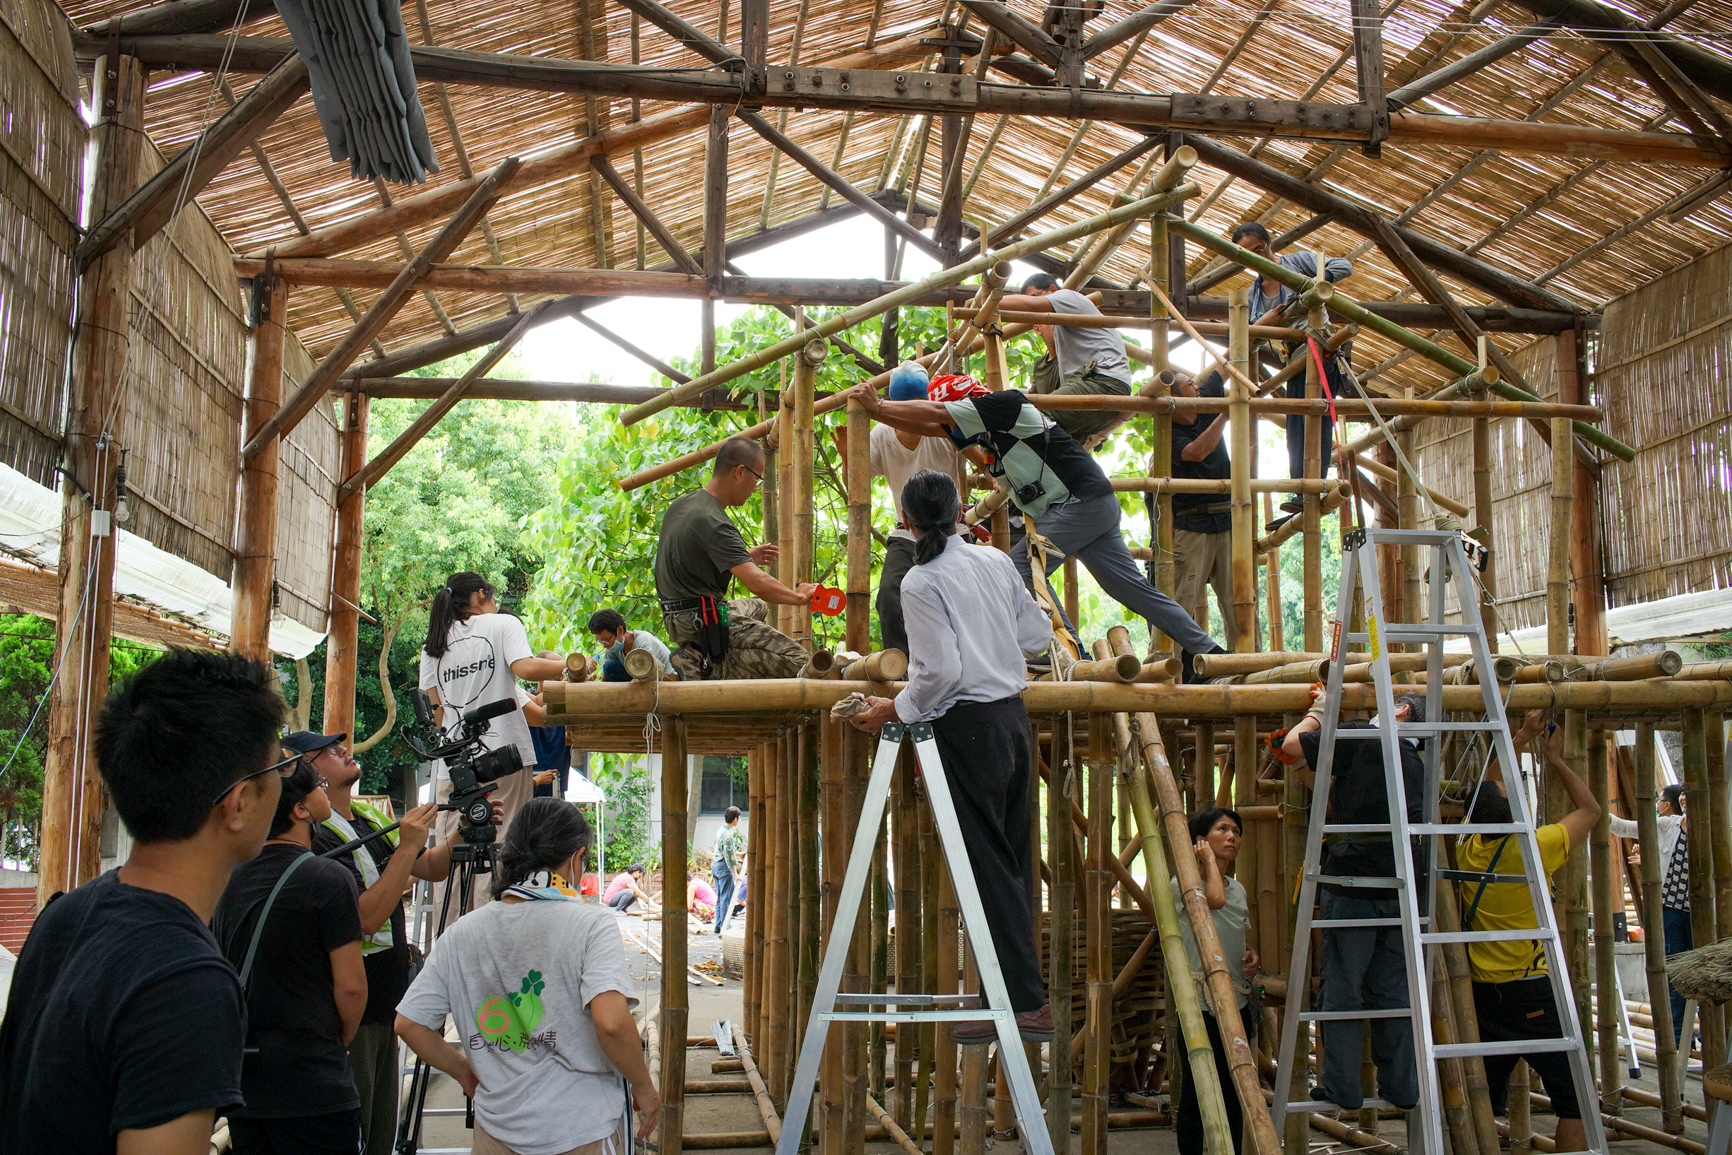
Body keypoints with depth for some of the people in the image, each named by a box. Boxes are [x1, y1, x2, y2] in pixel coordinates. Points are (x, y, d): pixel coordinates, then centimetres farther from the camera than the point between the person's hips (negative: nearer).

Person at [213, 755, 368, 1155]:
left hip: (240, 1078, 7)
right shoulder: (329, 878, -13)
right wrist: (339, 1040, 4)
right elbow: (350, 985, -15)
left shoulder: (230, 878, 7)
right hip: (314, 1089, -7)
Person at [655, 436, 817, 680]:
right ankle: (706, 668, -10)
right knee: (796, 660, -13)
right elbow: (758, 584, -28)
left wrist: (745, 556, 24)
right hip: (705, 622, -10)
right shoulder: (713, 524, -21)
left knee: (757, 608, 37)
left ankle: (699, 659, 11)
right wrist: (798, 596, -11)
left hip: (678, 620, 10)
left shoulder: (680, 504, 9)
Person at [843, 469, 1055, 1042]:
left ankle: (1027, 1003, 0)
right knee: (1012, 860, 13)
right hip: (1013, 715, 7)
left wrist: (896, 710, -4)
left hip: (967, 724, -7)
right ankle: (1013, 991, 20)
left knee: (990, 866, -2)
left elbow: (942, 673, -17)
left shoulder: (921, 583, -12)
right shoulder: (996, 560, 7)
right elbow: (1038, 634, 12)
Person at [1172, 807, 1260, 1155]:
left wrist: (1251, 959, 3)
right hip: (1198, 1002, -7)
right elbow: (1214, 898, -28)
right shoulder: (1182, 884, -6)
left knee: (1233, 1094, 9)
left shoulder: (1238, 889, 15)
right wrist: (1209, 858, -12)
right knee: (1197, 1093, -3)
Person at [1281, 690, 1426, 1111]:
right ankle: (1402, 1086, 18)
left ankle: (1341, 1087, 7)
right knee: (1395, 989, 13)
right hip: (1405, 891, 6)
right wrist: (1299, 766, 30)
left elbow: (1294, 743, -5)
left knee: (1341, 988, 3)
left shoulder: (1361, 738, -6)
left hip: (1353, 884, -6)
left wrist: (1316, 715, 13)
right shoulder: (1415, 762, 17)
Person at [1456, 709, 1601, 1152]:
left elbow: (1489, 785, 18)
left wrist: (1523, 736, 23)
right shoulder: (1533, 849, -14)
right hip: (1532, 992, -5)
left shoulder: (1468, 850, 0)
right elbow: (1590, 808, 3)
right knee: (1574, 1100, 0)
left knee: (1485, 1103, 11)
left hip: (1481, 993, 6)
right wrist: (1556, 761, 15)